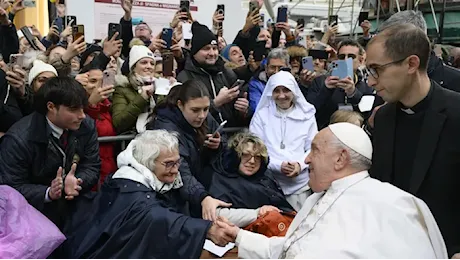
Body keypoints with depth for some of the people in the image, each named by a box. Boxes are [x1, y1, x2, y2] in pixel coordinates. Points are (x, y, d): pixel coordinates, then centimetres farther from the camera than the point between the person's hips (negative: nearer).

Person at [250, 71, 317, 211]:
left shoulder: (306, 115, 7)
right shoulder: (261, 115, 3)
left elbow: (313, 148, 7)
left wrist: (300, 164, -12)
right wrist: (278, 165, -15)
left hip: (301, 184, 1)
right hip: (270, 184, -1)